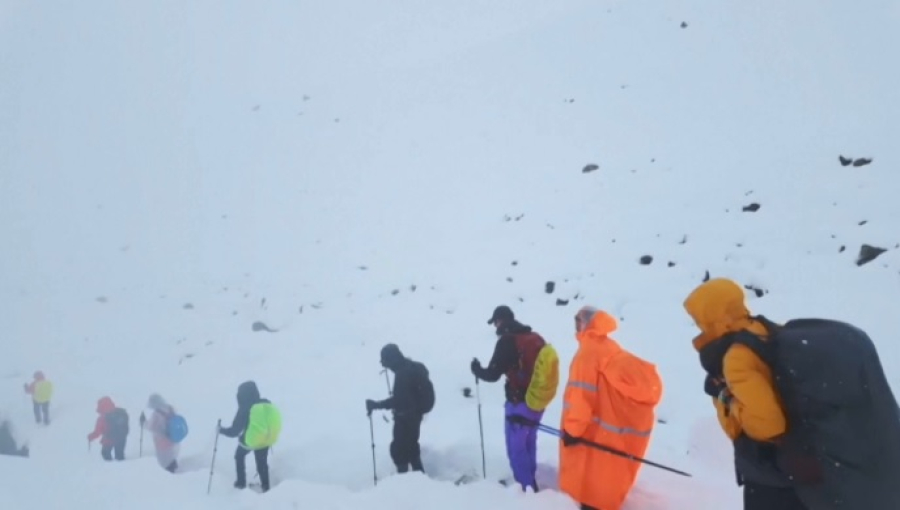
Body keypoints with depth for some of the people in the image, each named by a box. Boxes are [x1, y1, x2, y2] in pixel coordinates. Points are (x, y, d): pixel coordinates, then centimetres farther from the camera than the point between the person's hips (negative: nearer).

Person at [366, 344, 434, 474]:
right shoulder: (412, 367, 4)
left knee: (398, 449, -1)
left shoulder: (402, 373, -27)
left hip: (406, 417, -10)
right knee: (411, 445, 23)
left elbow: (398, 399, -30)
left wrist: (376, 405, -28)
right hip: (414, 414, 10)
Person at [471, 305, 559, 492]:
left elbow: (493, 375, -15)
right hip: (537, 403, 8)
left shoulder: (507, 341, -16)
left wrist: (477, 369, 5)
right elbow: (541, 371, 13)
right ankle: (530, 484, 33)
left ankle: (526, 488, 4)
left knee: (516, 448, 2)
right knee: (528, 445, 21)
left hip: (519, 404, -8)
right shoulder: (536, 338, 6)